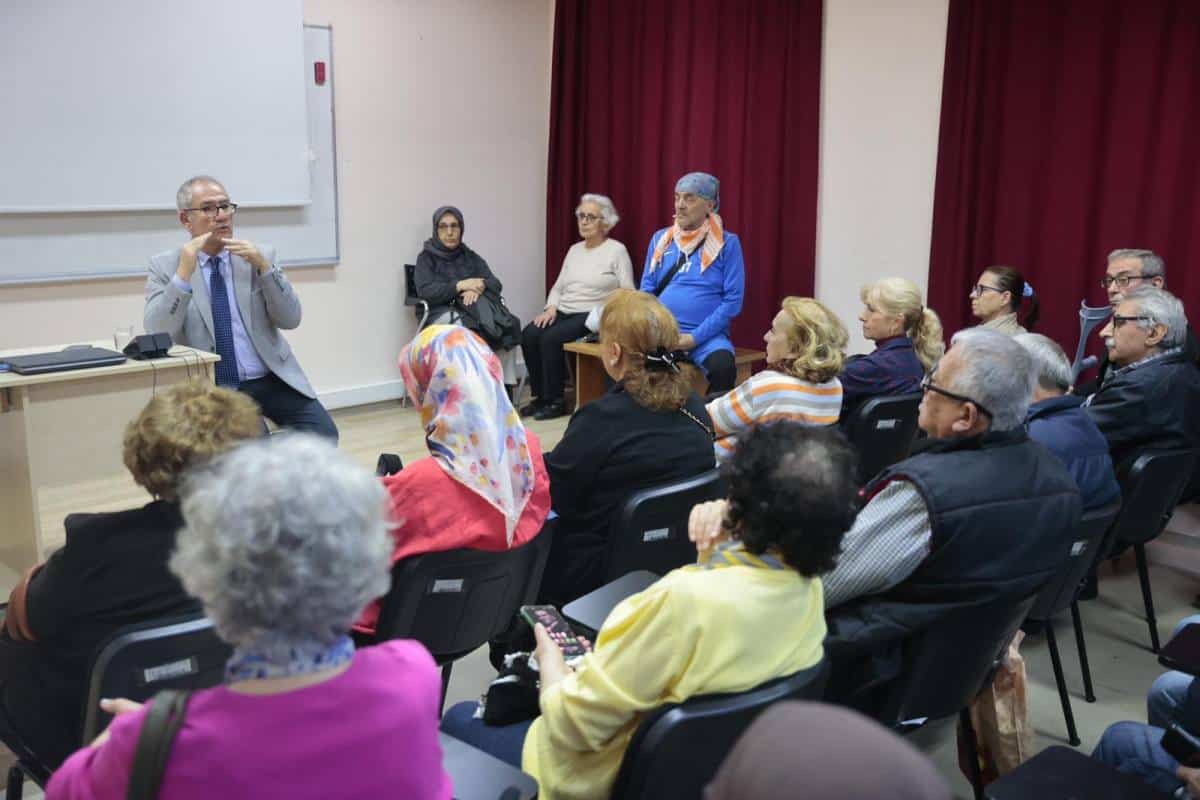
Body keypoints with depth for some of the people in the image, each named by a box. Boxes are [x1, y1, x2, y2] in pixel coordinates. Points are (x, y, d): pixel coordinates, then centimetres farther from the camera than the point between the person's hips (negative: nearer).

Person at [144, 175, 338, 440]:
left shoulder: (260, 256, 9)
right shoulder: (165, 266, 5)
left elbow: (290, 319, 0)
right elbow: (157, 335, -8)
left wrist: (264, 266, -12)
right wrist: (183, 273, -17)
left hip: (271, 380, 2)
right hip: (211, 389, -2)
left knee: (323, 436, -20)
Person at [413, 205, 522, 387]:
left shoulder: (471, 257, 18)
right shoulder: (426, 257, 7)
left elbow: (496, 284, 5)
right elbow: (425, 291, -10)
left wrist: (478, 287, -18)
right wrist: (460, 286, -19)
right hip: (441, 315, -3)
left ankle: (505, 386, -27)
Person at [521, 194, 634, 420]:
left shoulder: (617, 250, -1)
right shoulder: (574, 249, 18)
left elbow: (628, 293, -4)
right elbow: (558, 287, 19)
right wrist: (551, 307, -1)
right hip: (564, 311, 6)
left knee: (550, 338, -29)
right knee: (528, 335, -20)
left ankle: (555, 401, -16)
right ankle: (540, 397, -8)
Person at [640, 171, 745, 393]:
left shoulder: (727, 243, 0)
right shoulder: (660, 239, 11)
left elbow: (733, 300, -5)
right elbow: (646, 290, 12)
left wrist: (695, 337, -12)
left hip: (706, 335, -2)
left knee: (723, 365, -34)